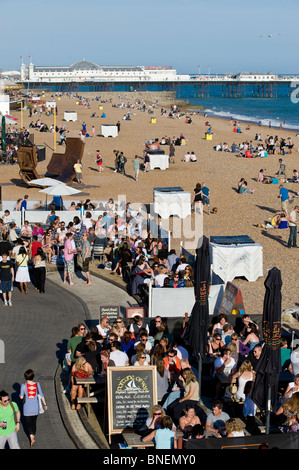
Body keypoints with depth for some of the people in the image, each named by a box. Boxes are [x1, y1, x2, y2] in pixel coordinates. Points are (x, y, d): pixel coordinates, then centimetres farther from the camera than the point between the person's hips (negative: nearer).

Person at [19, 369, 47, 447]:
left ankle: (31, 438, -9)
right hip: (35, 408, 2)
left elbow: (21, 397, -14)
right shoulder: (37, 384, -8)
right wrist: (44, 404, 8)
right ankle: (33, 436, 35)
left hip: (27, 408, -2)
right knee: (34, 422, 21)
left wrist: (20, 395, 10)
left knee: (28, 423, 7)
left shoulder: (24, 385, -15)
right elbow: (41, 395, -3)